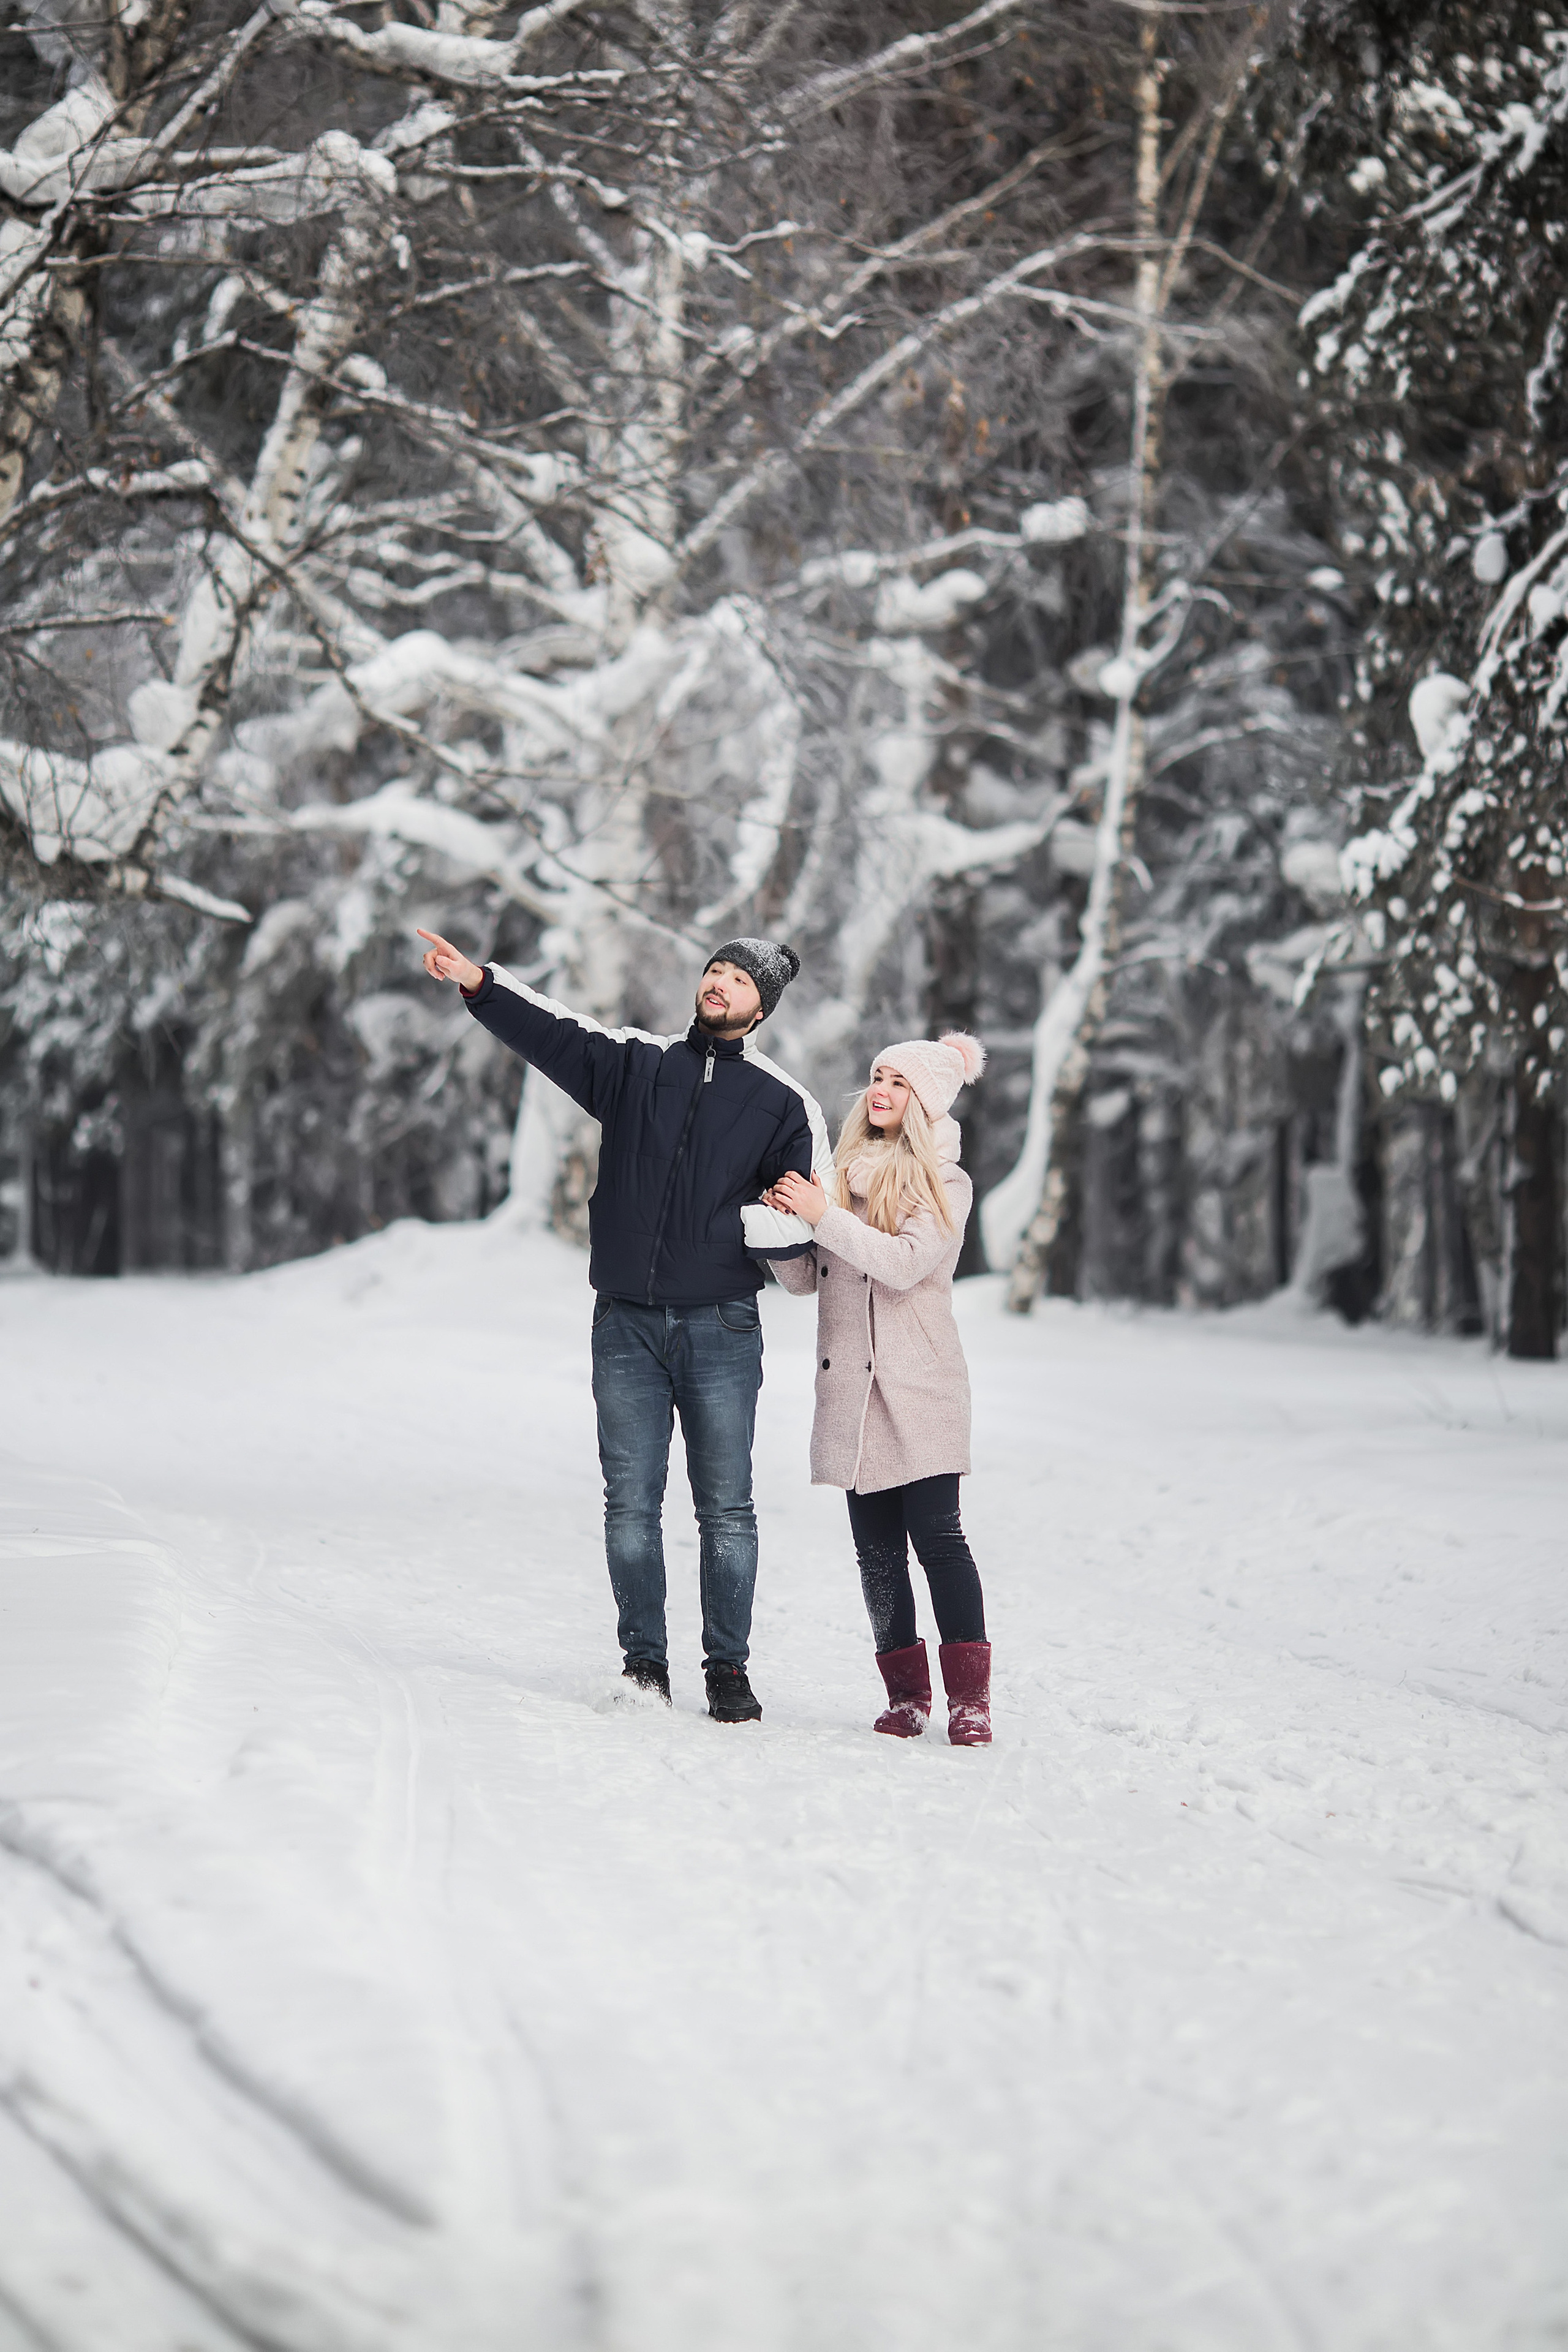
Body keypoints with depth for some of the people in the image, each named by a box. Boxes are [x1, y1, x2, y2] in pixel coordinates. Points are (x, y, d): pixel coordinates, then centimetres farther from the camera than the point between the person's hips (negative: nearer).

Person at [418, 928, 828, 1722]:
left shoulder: (784, 1102, 4)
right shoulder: (637, 1064, 10)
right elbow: (553, 1033, -1)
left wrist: (743, 1226, -14)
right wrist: (478, 983, -15)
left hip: (721, 1329, -2)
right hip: (627, 1325, 2)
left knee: (725, 1508, 0)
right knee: (631, 1502, 2)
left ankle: (727, 1669, 8)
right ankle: (643, 1661, 10)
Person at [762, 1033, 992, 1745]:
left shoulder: (945, 1184, 2)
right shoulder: (842, 1173, 14)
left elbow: (905, 1263, -15)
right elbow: (804, 1278, 13)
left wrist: (823, 1215, -18)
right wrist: (782, 1221, -5)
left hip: (919, 1385, -4)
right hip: (850, 1386, 4)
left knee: (936, 1534, -12)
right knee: (876, 1547, 3)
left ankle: (969, 1698, -11)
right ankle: (906, 1693, 8)